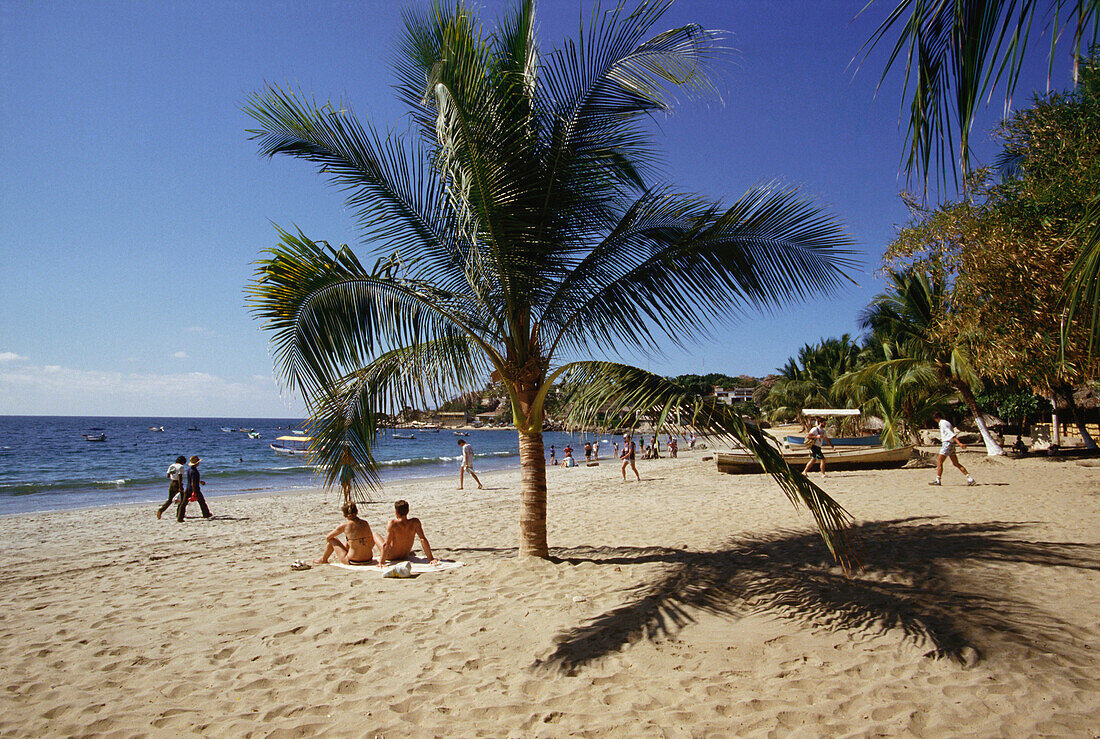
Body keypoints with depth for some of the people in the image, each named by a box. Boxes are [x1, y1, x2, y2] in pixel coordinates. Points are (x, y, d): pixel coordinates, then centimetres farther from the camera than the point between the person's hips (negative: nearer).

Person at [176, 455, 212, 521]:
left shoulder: (189, 469, 7)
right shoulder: (194, 471, -21)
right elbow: (193, 483, -24)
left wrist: (200, 481, 37)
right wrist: (194, 492, -23)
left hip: (188, 489, 8)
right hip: (195, 489, -8)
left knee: (183, 503, 5)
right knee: (202, 502, 11)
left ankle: (179, 517, 2)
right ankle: (206, 514, 23)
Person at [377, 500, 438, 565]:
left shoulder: (392, 524, -28)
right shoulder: (415, 522, -20)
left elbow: (386, 544, -31)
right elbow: (423, 540, -24)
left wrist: (381, 562, -27)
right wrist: (430, 559, -22)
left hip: (390, 557, -3)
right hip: (405, 557, 3)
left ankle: (381, 557, 38)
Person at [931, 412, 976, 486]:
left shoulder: (943, 423, -11)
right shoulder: (947, 422, 18)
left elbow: (951, 434, -20)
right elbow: (952, 434, 21)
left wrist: (959, 443, -27)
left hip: (947, 443, -9)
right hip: (952, 444, 9)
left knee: (939, 462, -4)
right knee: (956, 463, 9)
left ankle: (937, 480, -3)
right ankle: (970, 479, 5)